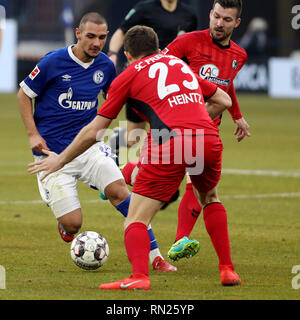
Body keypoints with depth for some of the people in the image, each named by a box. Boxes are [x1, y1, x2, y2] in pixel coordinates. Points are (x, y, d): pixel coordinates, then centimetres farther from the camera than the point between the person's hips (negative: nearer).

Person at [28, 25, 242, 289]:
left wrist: (60, 160, 27)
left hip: (169, 145, -4)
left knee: (136, 220, 3)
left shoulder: (129, 75, 16)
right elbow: (224, 100, 30)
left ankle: (139, 276, -22)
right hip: (209, 139, 5)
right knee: (210, 198, 32)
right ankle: (227, 271, 26)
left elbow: (93, 132, 16)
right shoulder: (181, 64, 29)